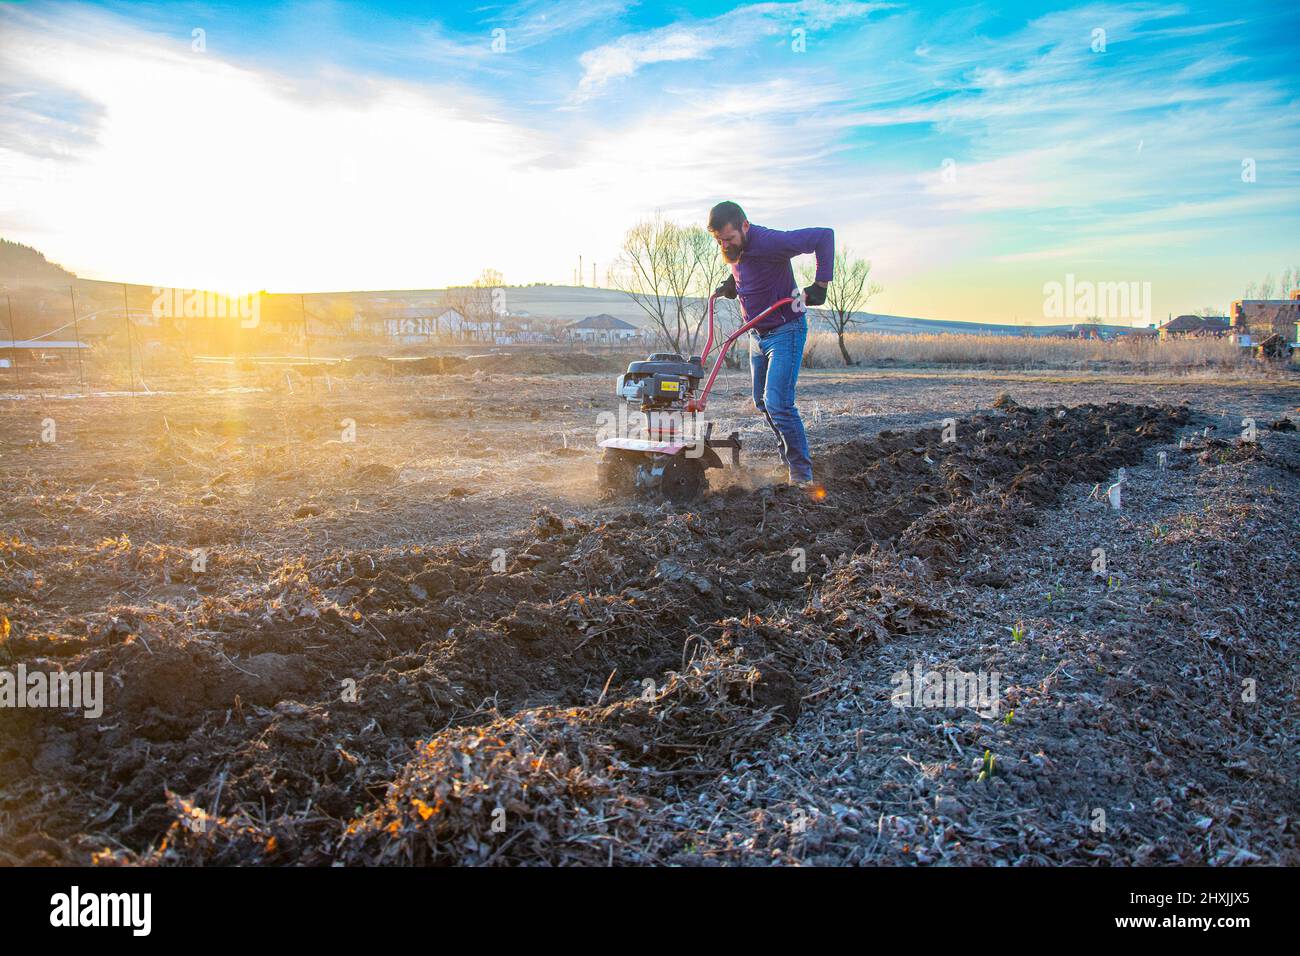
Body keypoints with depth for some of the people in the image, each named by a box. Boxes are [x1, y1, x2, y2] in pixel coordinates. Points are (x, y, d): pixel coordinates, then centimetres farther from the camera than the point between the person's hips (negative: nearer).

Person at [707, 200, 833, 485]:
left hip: (785, 333, -9)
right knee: (762, 402, 13)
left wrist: (820, 285, -28)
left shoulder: (769, 242, -25)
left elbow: (825, 236, -24)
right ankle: (789, 456, 28)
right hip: (757, 335, 9)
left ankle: (802, 475, -7)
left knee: (777, 403, -17)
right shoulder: (734, 248, 1)